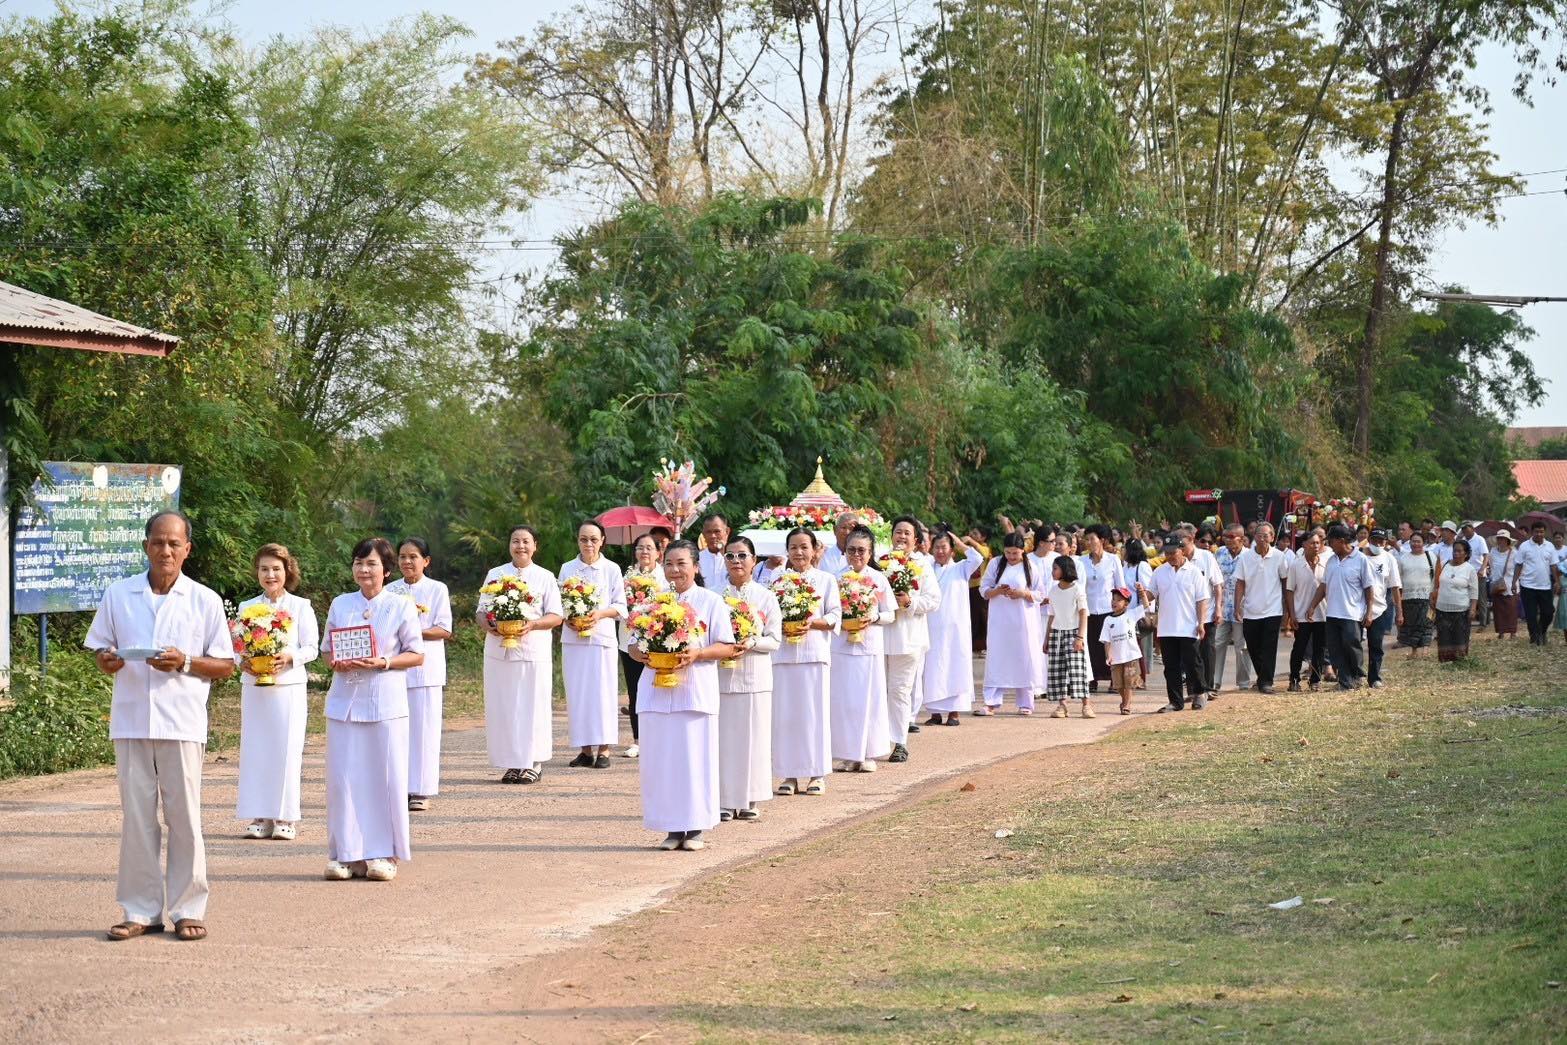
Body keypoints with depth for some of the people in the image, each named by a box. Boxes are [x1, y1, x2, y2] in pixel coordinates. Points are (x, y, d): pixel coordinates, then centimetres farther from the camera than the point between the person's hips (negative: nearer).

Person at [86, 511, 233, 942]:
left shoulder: (205, 601, 3)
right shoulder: (118, 595, 8)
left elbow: (225, 666, 5)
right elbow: (99, 649, 14)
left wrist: (185, 663, -13)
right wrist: (107, 661, -9)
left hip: (182, 724, -1)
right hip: (131, 722, 2)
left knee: (184, 817, 1)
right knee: (136, 817, 3)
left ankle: (188, 909, 8)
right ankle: (140, 911, 9)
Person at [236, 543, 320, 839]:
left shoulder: (301, 607, 3)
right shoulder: (246, 608, 11)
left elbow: (312, 648, -1)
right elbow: (235, 647, 9)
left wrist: (289, 657, -20)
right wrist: (242, 661, -12)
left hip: (288, 686, -2)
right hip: (253, 688, 3)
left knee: (286, 750, -4)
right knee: (254, 750, 1)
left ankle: (284, 817, 2)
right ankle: (259, 816, 6)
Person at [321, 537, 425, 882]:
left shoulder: (401, 607, 1)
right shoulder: (340, 605, 10)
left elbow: (416, 655, 2)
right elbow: (328, 649, 16)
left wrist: (383, 663, -14)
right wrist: (336, 662, -6)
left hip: (385, 703, -3)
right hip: (345, 701, 3)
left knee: (386, 776, -2)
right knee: (343, 777, 0)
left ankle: (383, 854, 6)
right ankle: (347, 854, 7)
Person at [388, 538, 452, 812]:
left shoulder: (437, 589, 2)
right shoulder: (390, 590, 11)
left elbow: (444, 630, -3)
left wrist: (415, 632, -17)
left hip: (425, 668, -3)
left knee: (423, 728, -3)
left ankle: (421, 791, 0)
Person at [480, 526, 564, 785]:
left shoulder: (545, 578, 6)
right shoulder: (494, 575, 13)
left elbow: (555, 617, 1)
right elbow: (481, 611, 12)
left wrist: (532, 625, -17)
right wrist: (487, 625, -11)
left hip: (533, 652, -2)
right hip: (499, 651, 2)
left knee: (532, 706, -3)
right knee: (501, 708, 0)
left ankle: (533, 763, 4)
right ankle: (511, 763, 6)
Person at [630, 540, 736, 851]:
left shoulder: (711, 601, 2)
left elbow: (727, 647, -1)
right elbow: (634, 643, 13)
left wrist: (697, 654, -17)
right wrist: (642, 655, -10)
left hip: (696, 692, -3)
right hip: (657, 693, 3)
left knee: (695, 758, -3)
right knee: (660, 760, 1)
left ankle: (694, 828, 4)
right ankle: (672, 828, 8)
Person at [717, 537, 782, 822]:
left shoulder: (766, 597, 3)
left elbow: (775, 640, 1)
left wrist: (751, 643, -16)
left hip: (754, 675, 0)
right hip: (721, 675, 0)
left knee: (753, 737, 1)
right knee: (723, 737, 0)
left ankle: (749, 800, 9)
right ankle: (724, 801, 5)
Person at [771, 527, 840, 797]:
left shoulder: (826, 580, 7)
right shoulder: (778, 580, 10)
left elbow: (834, 617, 2)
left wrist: (811, 623, -14)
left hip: (815, 651, -1)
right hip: (783, 652, 1)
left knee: (814, 711, -1)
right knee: (784, 713, 0)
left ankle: (816, 774, 6)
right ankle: (789, 774, 6)